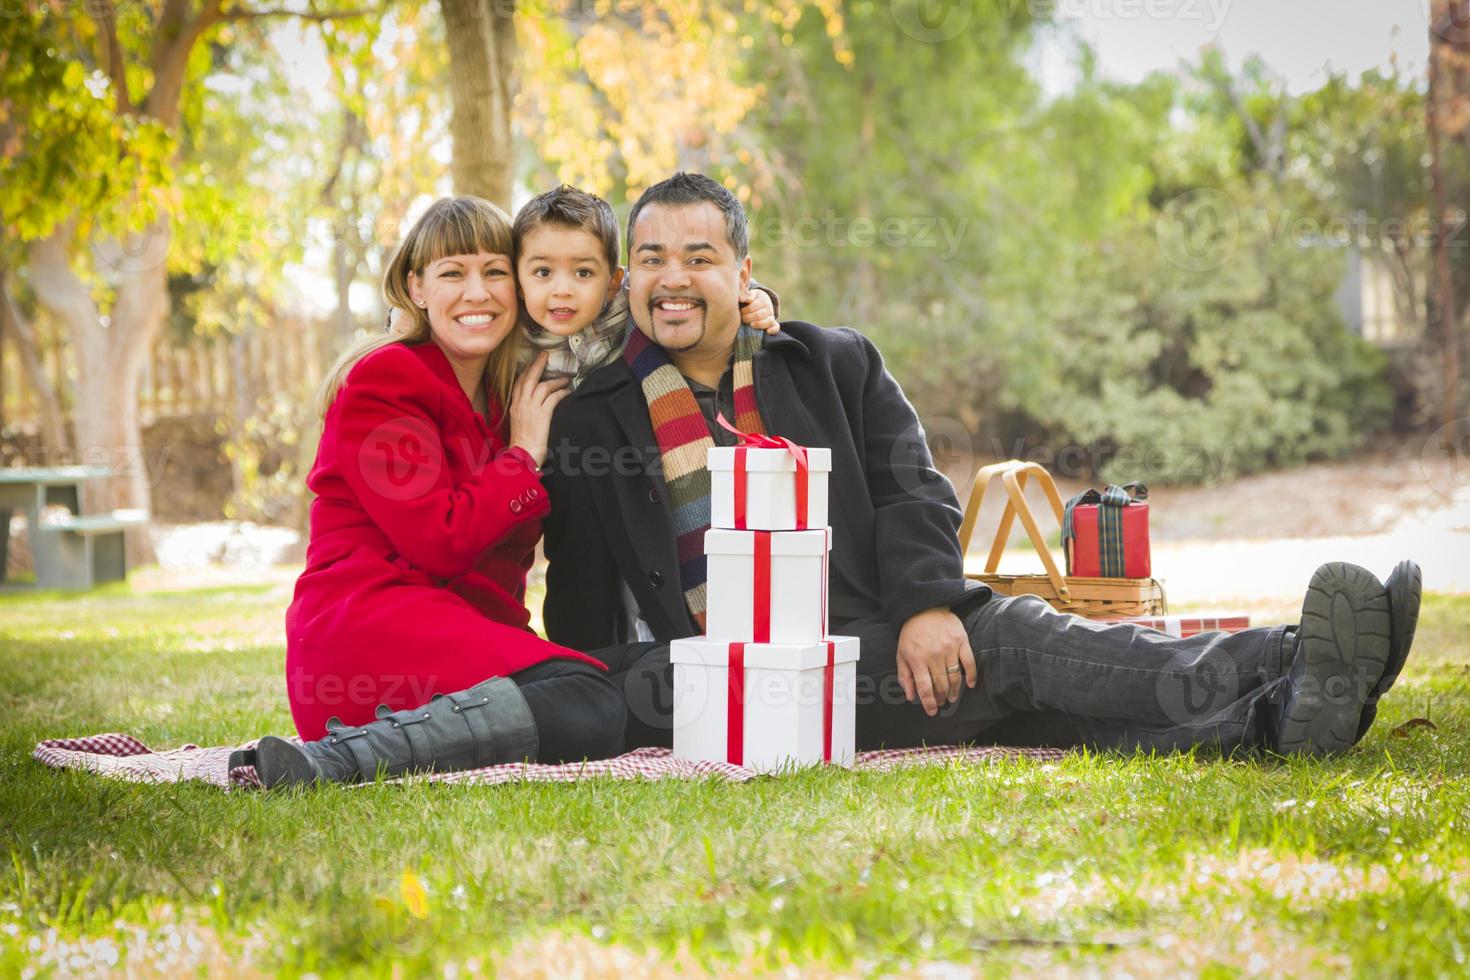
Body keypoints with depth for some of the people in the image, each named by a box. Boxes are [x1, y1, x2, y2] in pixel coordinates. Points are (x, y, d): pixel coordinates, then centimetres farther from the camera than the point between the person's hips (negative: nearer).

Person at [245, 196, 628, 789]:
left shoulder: (507, 401, 22)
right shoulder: (383, 379, -2)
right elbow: (438, 541, -11)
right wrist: (524, 456, 1)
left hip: (467, 631, 7)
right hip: (364, 623, -7)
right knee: (591, 708, -31)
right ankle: (334, 760, -31)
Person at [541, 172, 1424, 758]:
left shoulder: (836, 365, 17)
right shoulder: (589, 419, 10)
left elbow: (912, 498, 7)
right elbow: (580, 613, 10)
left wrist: (929, 606, -13)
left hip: (871, 640, 4)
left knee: (1004, 633, -26)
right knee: (1006, 654, -27)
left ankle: (1280, 711, -45)